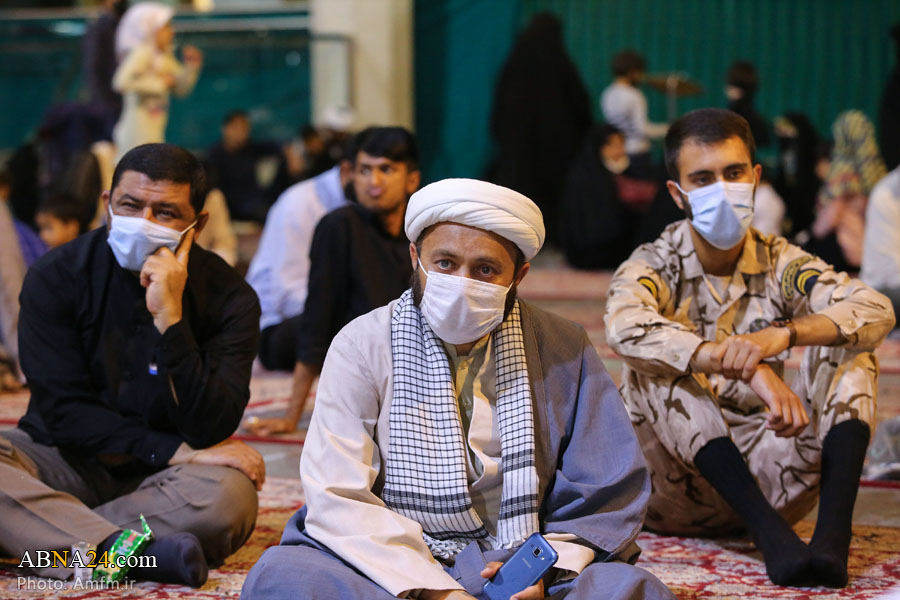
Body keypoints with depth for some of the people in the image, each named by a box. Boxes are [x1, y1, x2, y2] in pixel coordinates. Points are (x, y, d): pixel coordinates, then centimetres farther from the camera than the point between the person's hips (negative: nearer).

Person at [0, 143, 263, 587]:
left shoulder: (228, 297, -7)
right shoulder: (56, 277, -5)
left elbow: (210, 432, -17)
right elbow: (63, 411, -9)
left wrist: (170, 318, -26)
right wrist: (176, 451, -18)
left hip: (160, 479, 0)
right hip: (68, 463, 1)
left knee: (229, 497, -34)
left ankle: (38, 532, -25)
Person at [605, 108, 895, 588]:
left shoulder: (780, 264, 4)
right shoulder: (653, 267, -4)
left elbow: (876, 310, -14)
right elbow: (625, 326, -30)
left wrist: (785, 332, -34)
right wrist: (747, 366, -43)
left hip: (765, 473, 3)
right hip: (677, 492, -2)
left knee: (847, 342, -12)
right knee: (652, 365, -27)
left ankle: (833, 533, -33)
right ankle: (770, 532, -39)